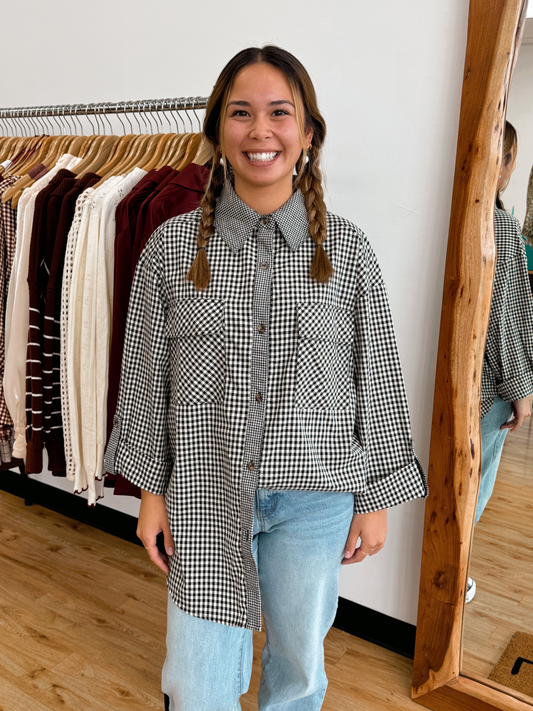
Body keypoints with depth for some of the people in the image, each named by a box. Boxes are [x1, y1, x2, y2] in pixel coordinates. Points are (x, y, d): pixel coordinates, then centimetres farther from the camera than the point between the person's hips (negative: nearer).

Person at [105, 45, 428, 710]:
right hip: (205, 492, 0)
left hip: (316, 494, 1)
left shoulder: (347, 249, -3)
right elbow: (146, 376, 1)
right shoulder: (172, 245, -4)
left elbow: (376, 379, 1)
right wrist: (151, 490, 3)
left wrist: (376, 499, 3)